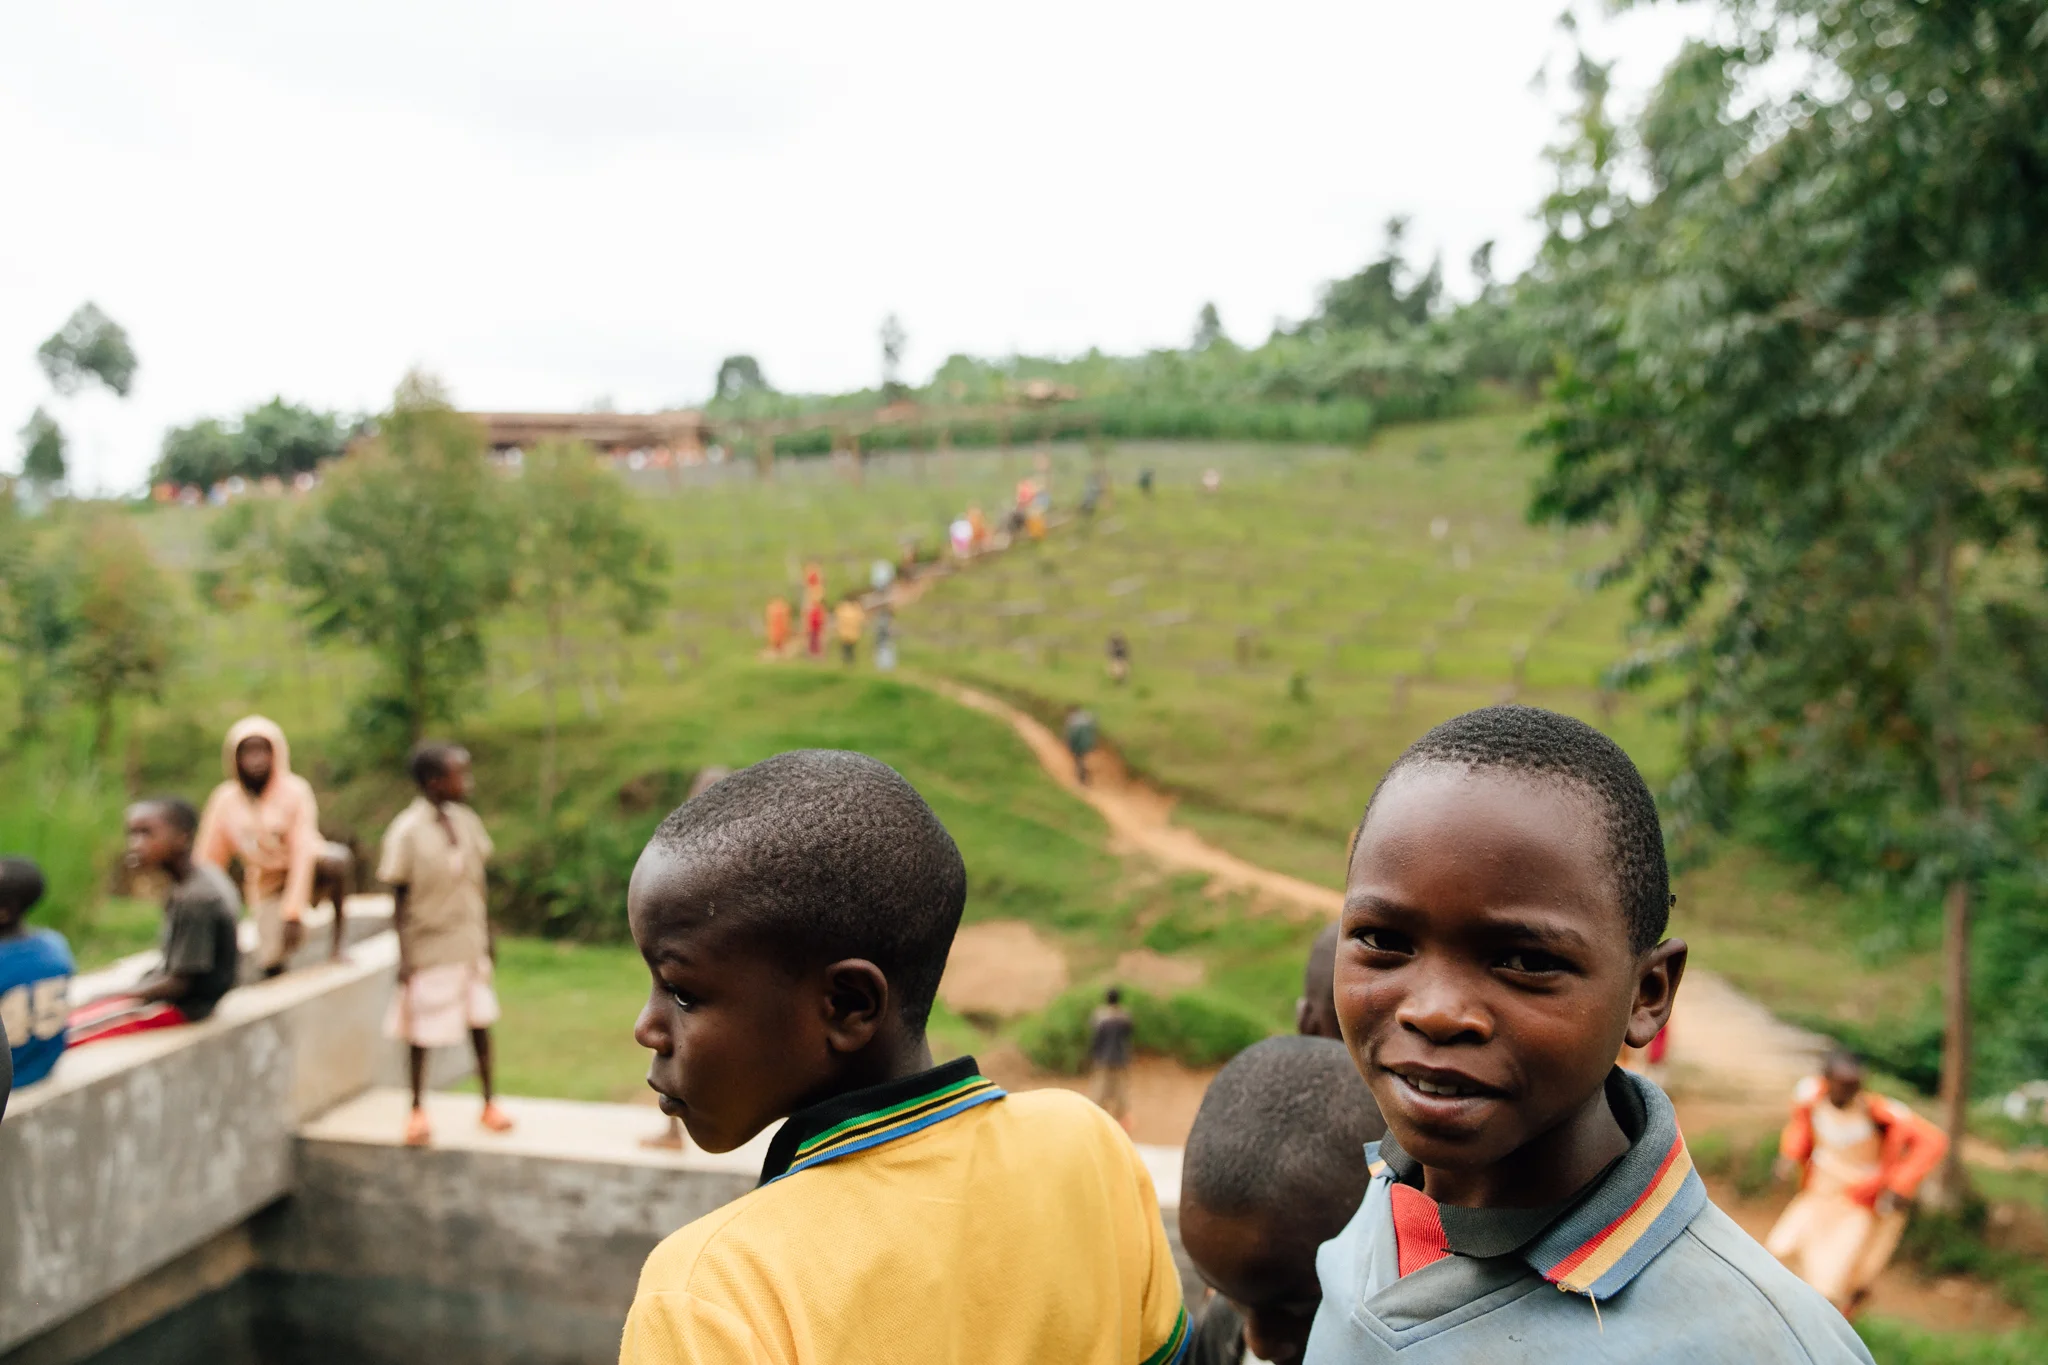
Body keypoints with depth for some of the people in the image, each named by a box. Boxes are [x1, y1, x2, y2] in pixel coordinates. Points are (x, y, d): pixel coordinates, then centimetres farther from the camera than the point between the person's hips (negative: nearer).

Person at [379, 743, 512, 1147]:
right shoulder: (406, 833, -15)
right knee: (423, 1031, 6)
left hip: (470, 944, 5)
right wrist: (404, 957, -10)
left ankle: (489, 1104, 24)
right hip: (430, 947, -5)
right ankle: (417, 1110, 24)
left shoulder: (466, 821, 1)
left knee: (480, 1021, 10)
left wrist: (487, 936, 14)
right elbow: (400, 898, -10)